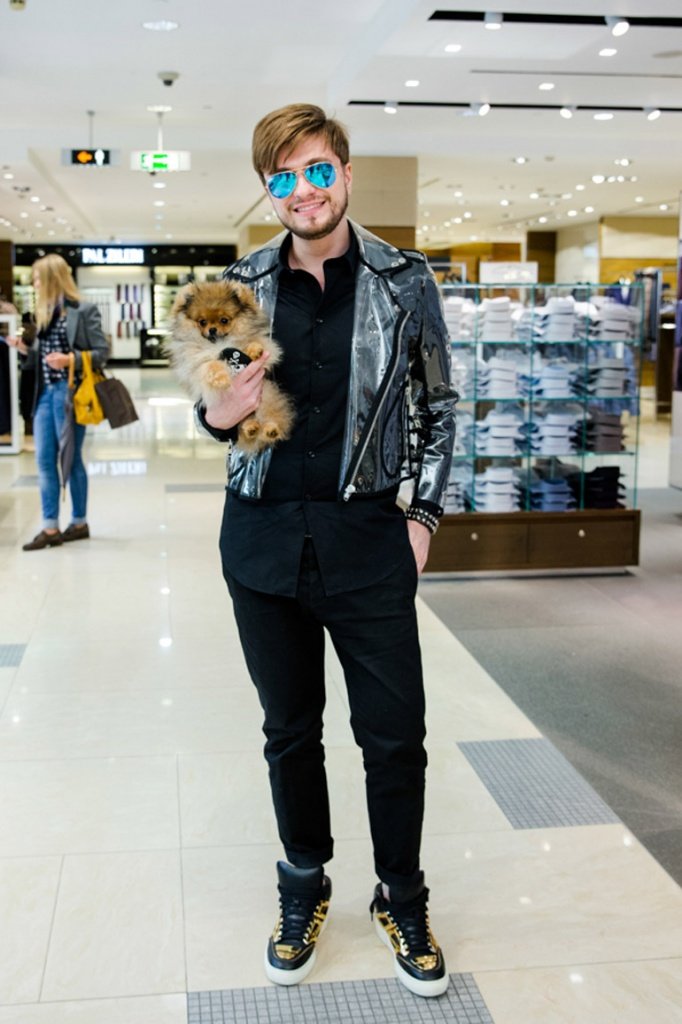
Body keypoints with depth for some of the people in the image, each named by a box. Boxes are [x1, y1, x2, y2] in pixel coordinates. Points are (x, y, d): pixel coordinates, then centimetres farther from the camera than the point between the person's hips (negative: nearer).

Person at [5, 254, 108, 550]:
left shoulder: (84, 310, -7)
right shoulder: (44, 312, 14)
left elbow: (102, 351, -10)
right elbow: (42, 355, 17)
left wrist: (70, 360, -22)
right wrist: (24, 348, 0)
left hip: (70, 393, -7)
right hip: (46, 393, 7)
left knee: (71, 459, 3)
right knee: (44, 460, 4)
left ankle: (79, 523, 17)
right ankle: (50, 528, 9)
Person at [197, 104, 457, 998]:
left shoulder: (405, 281, -1)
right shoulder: (241, 286, 4)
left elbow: (439, 406, 6)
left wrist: (424, 515, -1)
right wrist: (219, 414, -11)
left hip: (368, 538, -1)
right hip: (264, 539, 2)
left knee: (395, 736, 5)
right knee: (290, 732, 14)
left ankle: (401, 901, 29)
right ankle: (304, 886, 35)